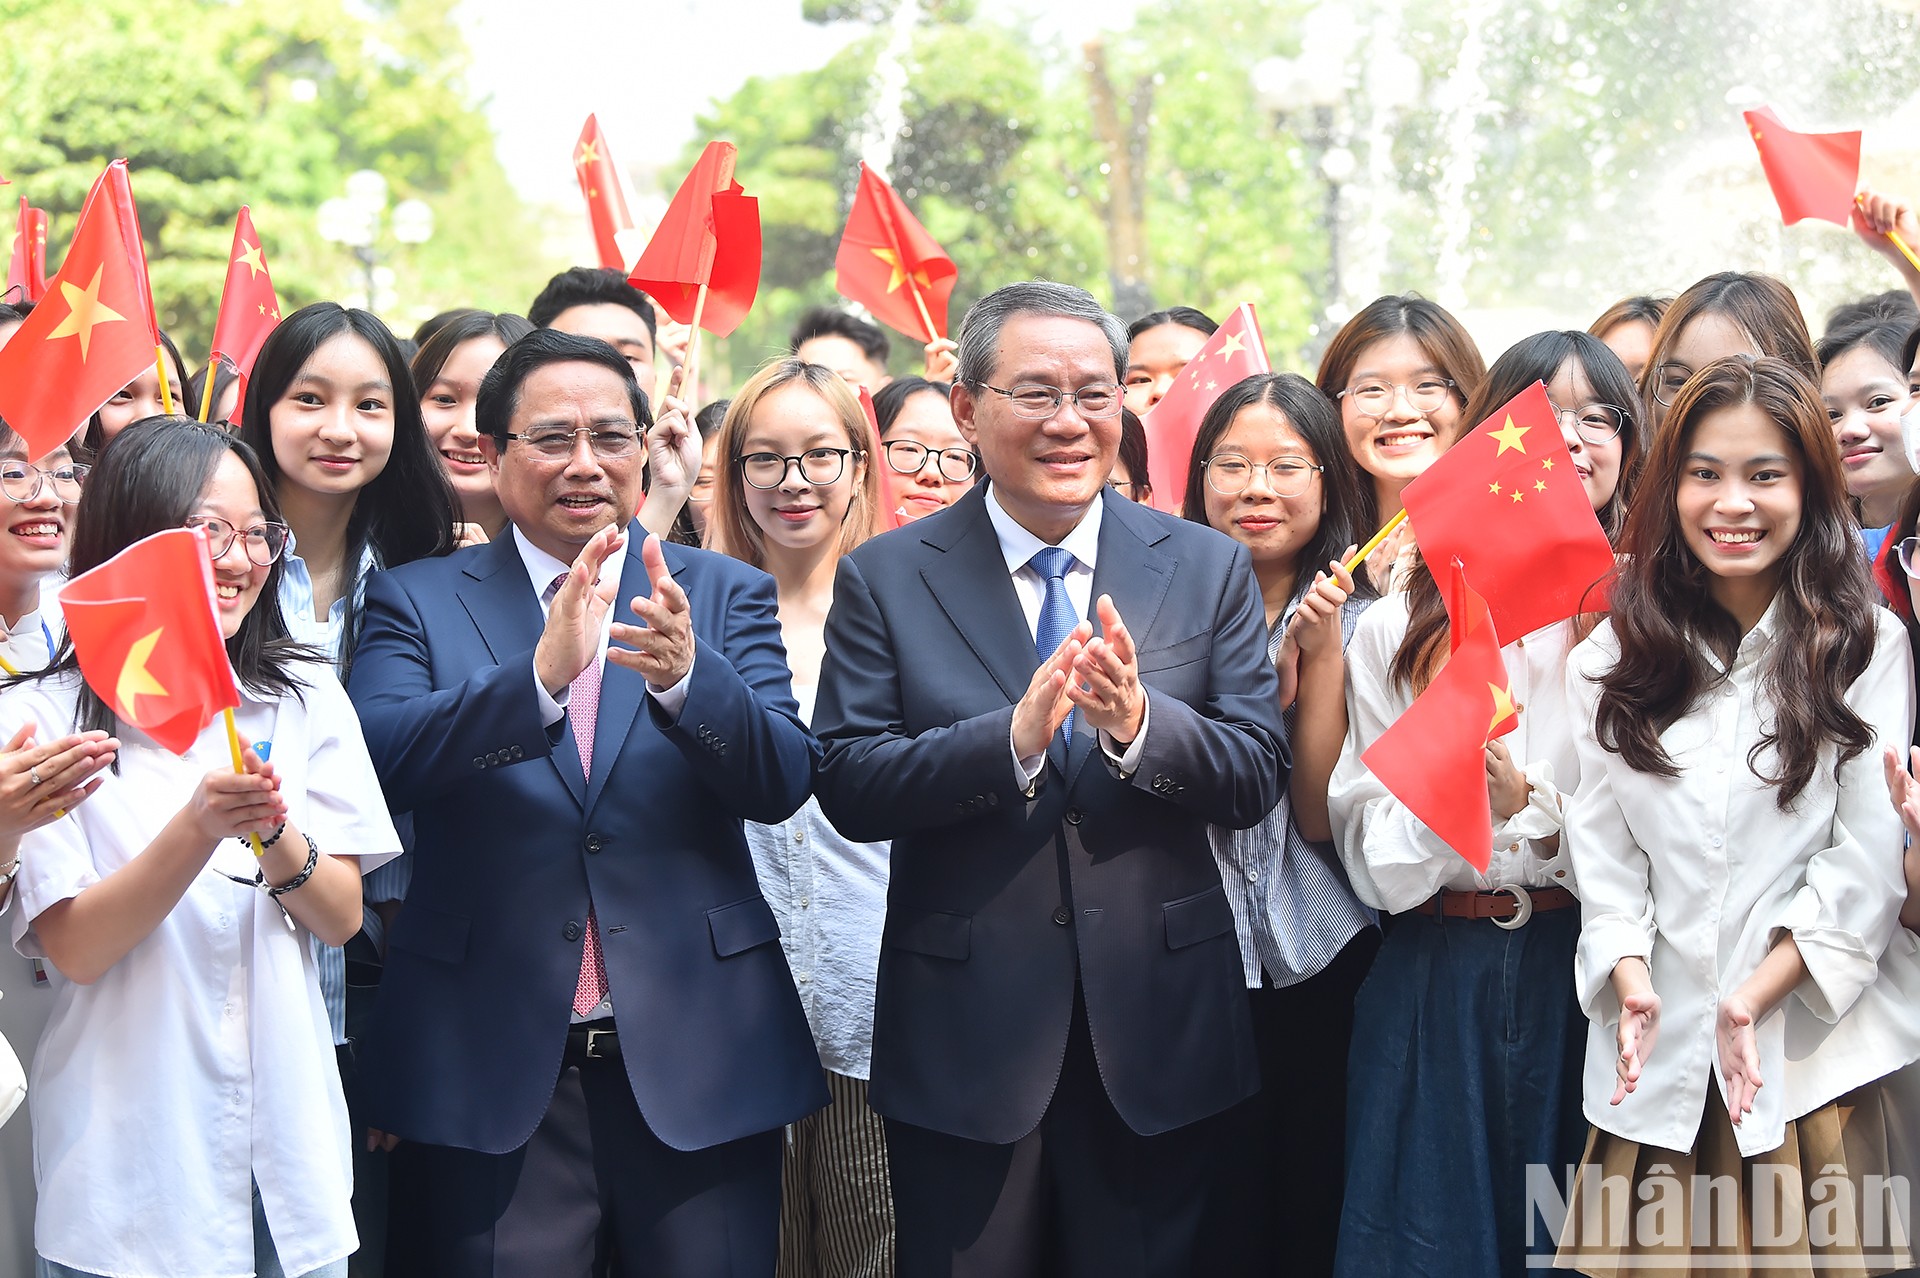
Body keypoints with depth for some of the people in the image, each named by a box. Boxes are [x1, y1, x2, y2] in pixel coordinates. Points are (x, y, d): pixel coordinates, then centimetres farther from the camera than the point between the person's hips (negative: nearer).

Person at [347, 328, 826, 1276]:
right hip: (487, 1073, -1)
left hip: (695, 1068, 1)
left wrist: (685, 674, -25)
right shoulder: (416, 600, 5)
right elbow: (378, 758, -14)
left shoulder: (726, 595, 7)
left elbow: (782, 783, -6)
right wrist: (539, 676, -30)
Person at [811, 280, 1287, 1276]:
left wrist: (1139, 726, -22)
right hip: (962, 1038, -1)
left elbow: (1258, 777, -3)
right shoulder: (885, 580, 0)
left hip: (1156, 1037, 1)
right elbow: (847, 786, -9)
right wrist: (1013, 738, -24)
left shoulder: (1208, 569, 4)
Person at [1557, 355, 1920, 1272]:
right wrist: (1630, 975, -11)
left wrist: (1758, 995, -14)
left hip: (1815, 1042, -2)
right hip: (1659, 1049, 2)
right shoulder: (1615, 653, 8)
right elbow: (1601, 837, 4)